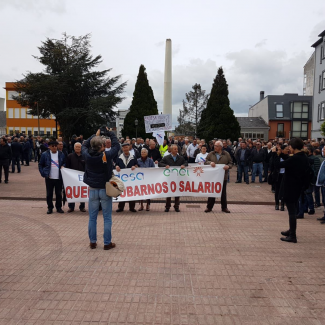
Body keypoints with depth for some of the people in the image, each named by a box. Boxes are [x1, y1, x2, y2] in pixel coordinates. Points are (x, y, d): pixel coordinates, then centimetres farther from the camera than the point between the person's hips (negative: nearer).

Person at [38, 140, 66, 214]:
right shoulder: (45, 154, 0)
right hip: (49, 178, -1)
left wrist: (63, 166, -4)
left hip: (59, 178, 1)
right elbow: (40, 165, 5)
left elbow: (65, 163, 18)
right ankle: (50, 208, 18)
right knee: (49, 194, 7)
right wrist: (43, 174, -5)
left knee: (59, 193, 8)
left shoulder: (61, 154, 6)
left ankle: (59, 207, 19)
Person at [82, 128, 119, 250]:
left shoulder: (87, 156, -9)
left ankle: (92, 242, 21)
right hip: (105, 190, -2)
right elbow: (116, 145, 1)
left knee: (92, 218, 12)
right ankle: (107, 243, 11)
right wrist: (110, 133, 14)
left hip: (93, 190, 3)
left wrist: (95, 135, 20)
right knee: (107, 218, 6)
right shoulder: (107, 155, -16)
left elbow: (84, 145, 14)